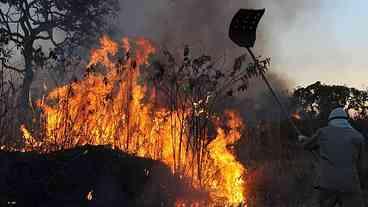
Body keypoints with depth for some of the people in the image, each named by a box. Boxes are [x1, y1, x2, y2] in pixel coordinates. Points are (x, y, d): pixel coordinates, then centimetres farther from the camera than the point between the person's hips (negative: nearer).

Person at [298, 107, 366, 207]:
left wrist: (302, 139, 51)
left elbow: (307, 145, 29)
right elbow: (359, 168, 12)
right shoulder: (358, 137, 9)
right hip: (350, 187, -1)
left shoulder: (323, 132, 10)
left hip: (327, 185, 2)